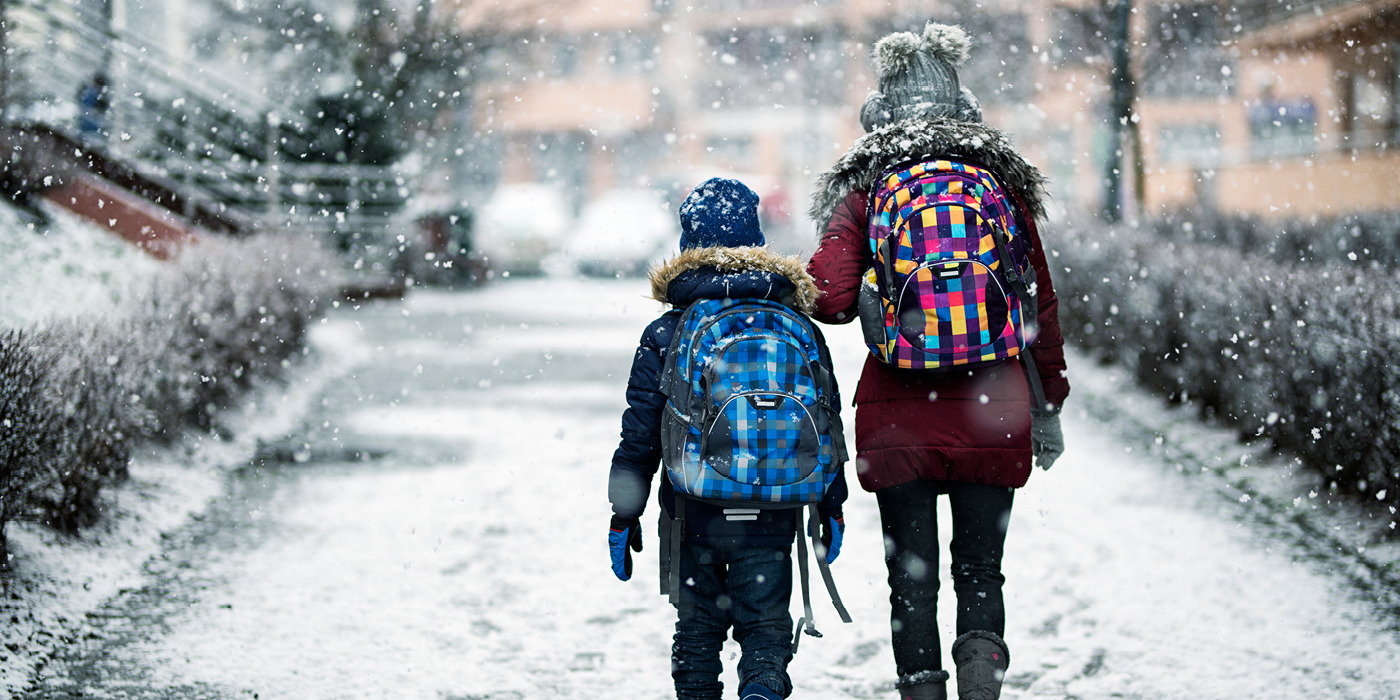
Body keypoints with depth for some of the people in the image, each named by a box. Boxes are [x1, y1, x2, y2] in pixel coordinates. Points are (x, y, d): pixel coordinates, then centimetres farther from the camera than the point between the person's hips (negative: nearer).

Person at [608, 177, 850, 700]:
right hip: (773, 514, 1)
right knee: (766, 626, 6)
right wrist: (831, 508, 14)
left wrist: (623, 516, 4)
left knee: (697, 631, 14)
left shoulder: (665, 334, -4)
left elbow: (640, 435, -3)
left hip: (693, 513, 0)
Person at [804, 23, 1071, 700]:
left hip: (897, 419, -1)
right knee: (980, 569, 10)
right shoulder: (1003, 187, 4)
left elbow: (831, 299, -11)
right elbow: (1041, 306, 8)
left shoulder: (863, 193, -1)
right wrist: (1048, 403, 17)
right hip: (991, 415, 1)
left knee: (911, 578, 8)